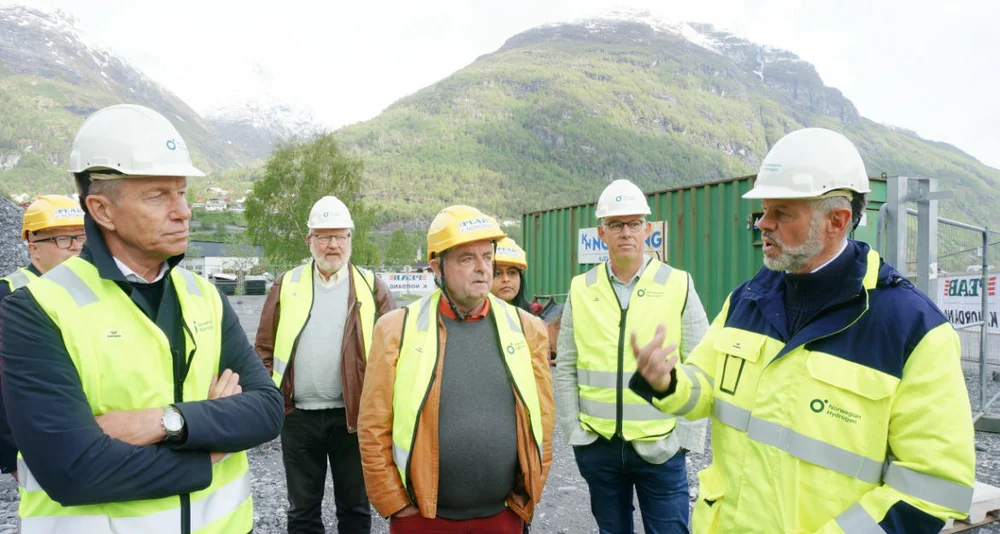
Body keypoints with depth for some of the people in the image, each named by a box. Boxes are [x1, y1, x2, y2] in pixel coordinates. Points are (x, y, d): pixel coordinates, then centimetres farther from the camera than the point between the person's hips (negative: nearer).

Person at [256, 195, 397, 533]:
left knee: (355, 506, 14)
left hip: (354, 415, -1)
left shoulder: (371, 288, 0)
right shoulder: (287, 286, 4)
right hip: (298, 416, 1)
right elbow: (265, 348, 7)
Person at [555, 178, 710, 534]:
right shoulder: (581, 289, 1)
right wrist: (573, 432, 1)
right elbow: (565, 369, 4)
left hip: (661, 448, -2)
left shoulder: (679, 285, -4)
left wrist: (685, 438, -5)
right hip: (597, 448, 2)